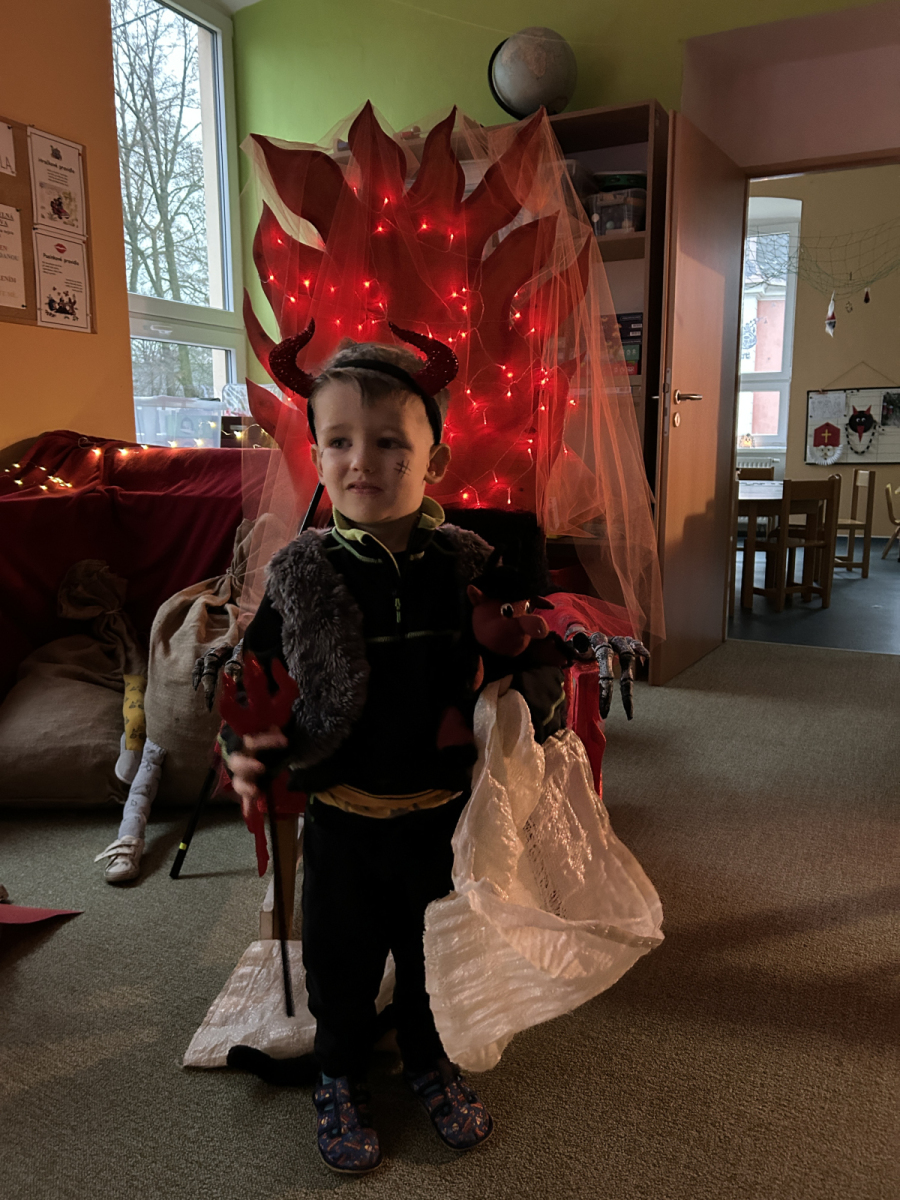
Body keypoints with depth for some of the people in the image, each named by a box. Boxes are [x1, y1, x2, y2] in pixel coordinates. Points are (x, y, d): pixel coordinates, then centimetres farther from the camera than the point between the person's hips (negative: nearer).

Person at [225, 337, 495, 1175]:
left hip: (442, 813, 1)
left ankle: (428, 1061, 51)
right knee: (341, 960, 18)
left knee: (434, 954, 22)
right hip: (342, 817, 0)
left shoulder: (467, 567, -10)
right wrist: (246, 747, -22)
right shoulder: (302, 573, -12)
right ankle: (339, 1076, 47)